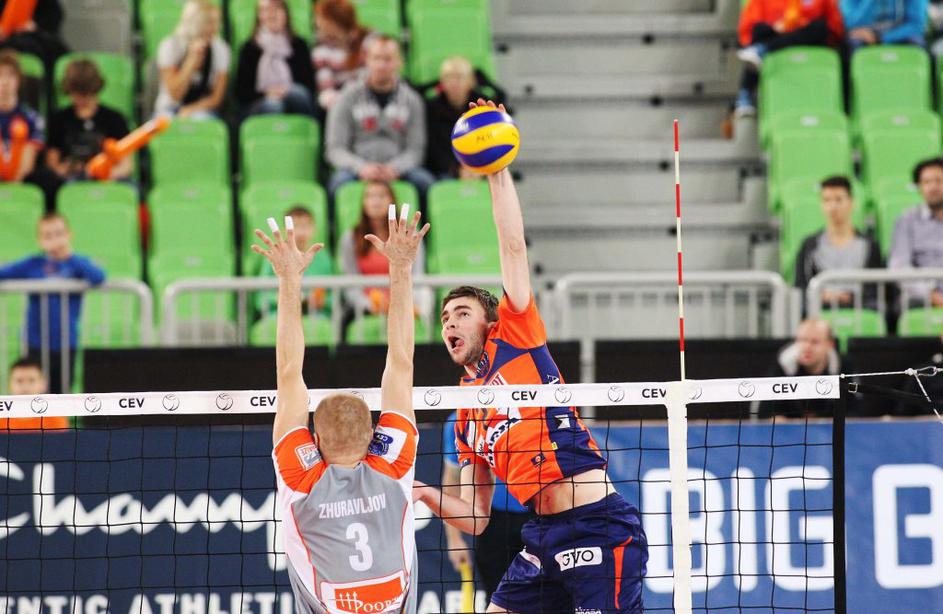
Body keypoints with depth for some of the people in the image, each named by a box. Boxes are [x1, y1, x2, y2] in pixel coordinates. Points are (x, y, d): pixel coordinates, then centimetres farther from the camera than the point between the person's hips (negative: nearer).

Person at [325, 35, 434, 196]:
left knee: (425, 181, -28)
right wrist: (361, 168, -18)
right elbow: (335, 149, 1)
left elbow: (415, 149, 7)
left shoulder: (411, 100, 9)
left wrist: (394, 168, -15)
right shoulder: (348, 97, 5)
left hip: (397, 169, 2)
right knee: (341, 181, -35)